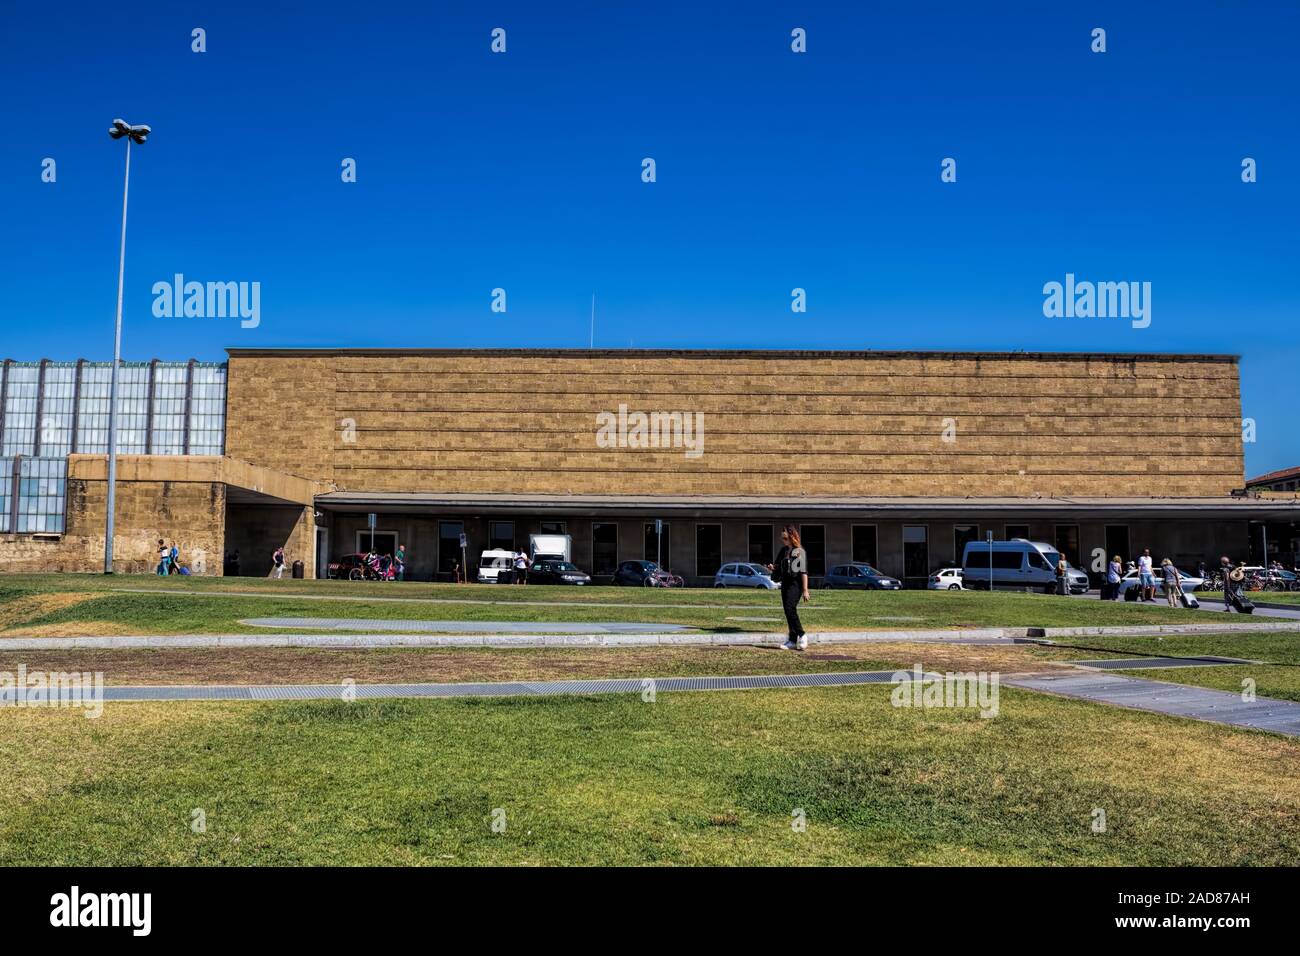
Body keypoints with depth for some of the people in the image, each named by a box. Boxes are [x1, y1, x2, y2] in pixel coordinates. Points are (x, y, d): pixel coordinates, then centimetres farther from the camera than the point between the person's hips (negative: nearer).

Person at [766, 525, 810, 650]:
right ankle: (793, 641, 11)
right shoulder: (783, 550, 14)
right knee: (788, 611, 7)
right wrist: (773, 568, 1)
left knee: (790, 608, -20)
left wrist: (805, 590, -16)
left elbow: (804, 572, -12)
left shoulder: (800, 551, -8)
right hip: (785, 583, 8)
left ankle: (801, 635, -9)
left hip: (795, 584, -8)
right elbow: (779, 567, 25)